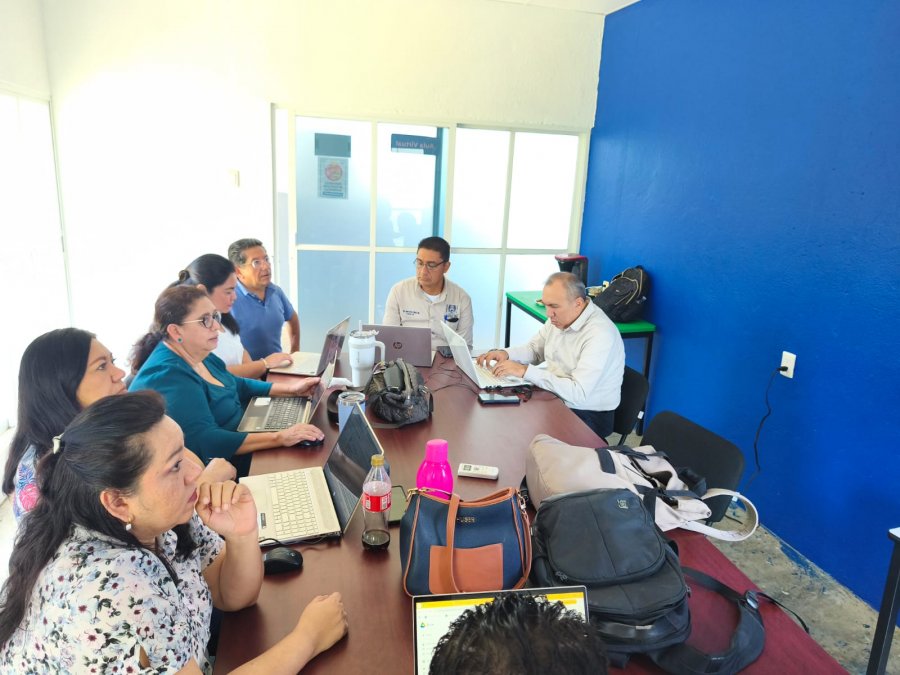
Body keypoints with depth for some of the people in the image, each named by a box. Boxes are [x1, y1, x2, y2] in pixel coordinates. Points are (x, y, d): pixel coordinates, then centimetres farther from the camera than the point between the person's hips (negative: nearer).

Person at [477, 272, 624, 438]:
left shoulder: (600, 335, -26)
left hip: (588, 417, -7)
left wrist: (525, 371, -29)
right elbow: (535, 349, 15)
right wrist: (505, 353, -7)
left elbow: (578, 393, -30)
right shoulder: (559, 317, 0)